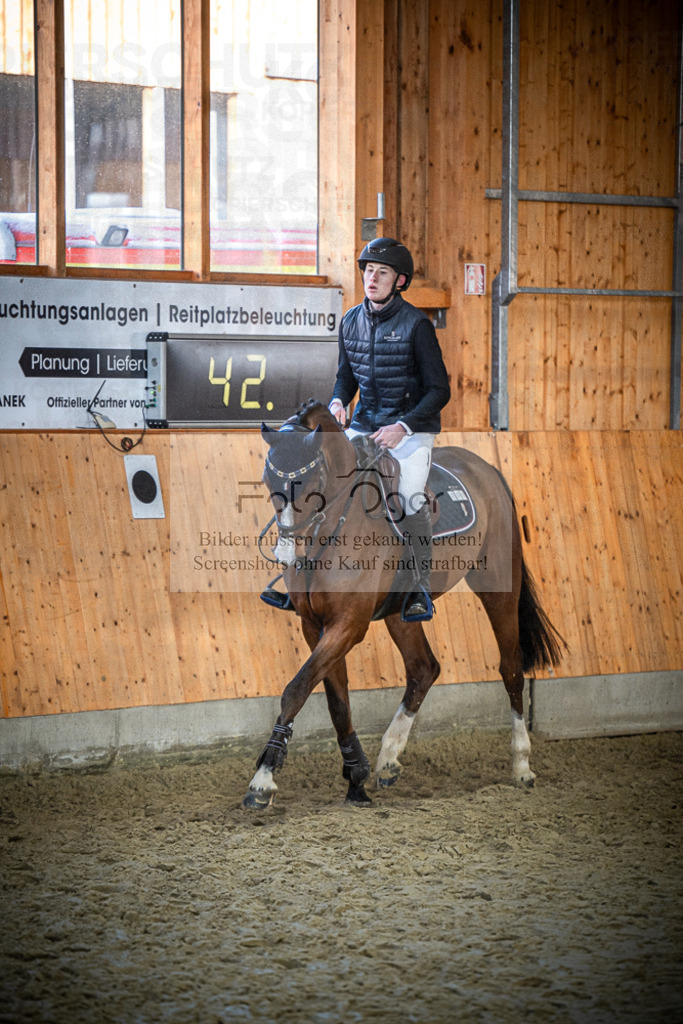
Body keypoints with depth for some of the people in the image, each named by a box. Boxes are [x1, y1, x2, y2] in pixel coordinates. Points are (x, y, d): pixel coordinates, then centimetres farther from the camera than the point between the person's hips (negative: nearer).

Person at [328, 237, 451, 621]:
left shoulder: (416, 324, -12)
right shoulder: (351, 321, 5)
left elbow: (439, 391, -12)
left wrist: (403, 428, -23)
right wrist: (338, 402, -4)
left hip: (412, 427, -5)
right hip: (365, 424, 5)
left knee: (409, 498, -21)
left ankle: (421, 591, -8)